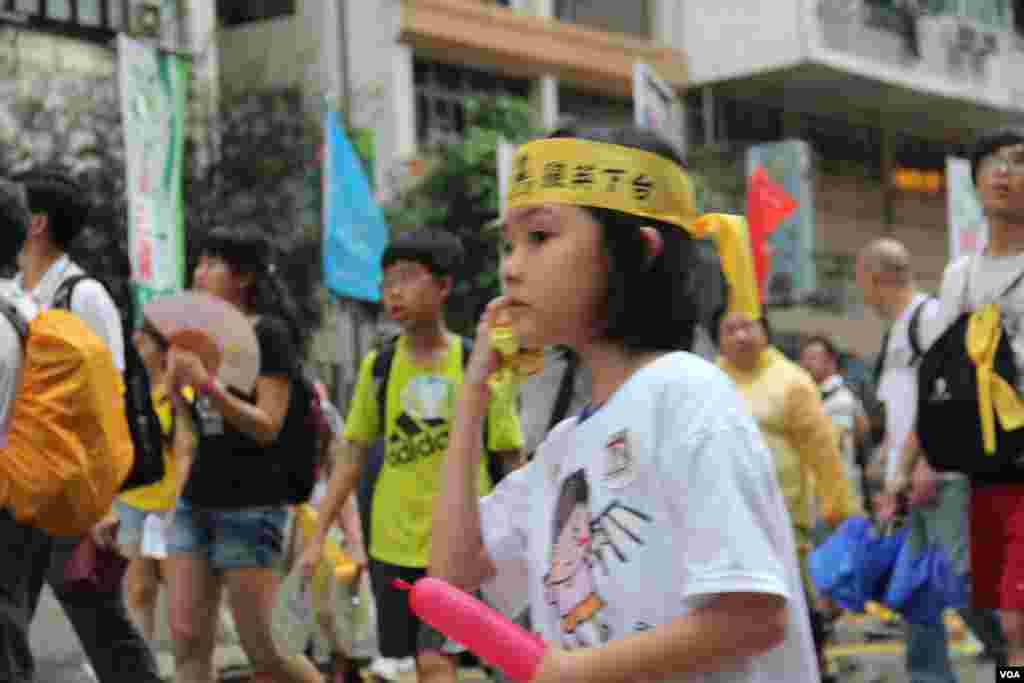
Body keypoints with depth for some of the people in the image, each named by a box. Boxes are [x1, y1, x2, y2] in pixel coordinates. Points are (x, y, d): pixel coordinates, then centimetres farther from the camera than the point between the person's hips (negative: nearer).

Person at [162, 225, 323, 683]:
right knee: (188, 642, 1)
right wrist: (176, 372, 3)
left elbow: (267, 426, -16)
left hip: (250, 506, -7)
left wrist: (206, 384, -24)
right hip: (195, 501, 7)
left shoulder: (269, 333, -8)